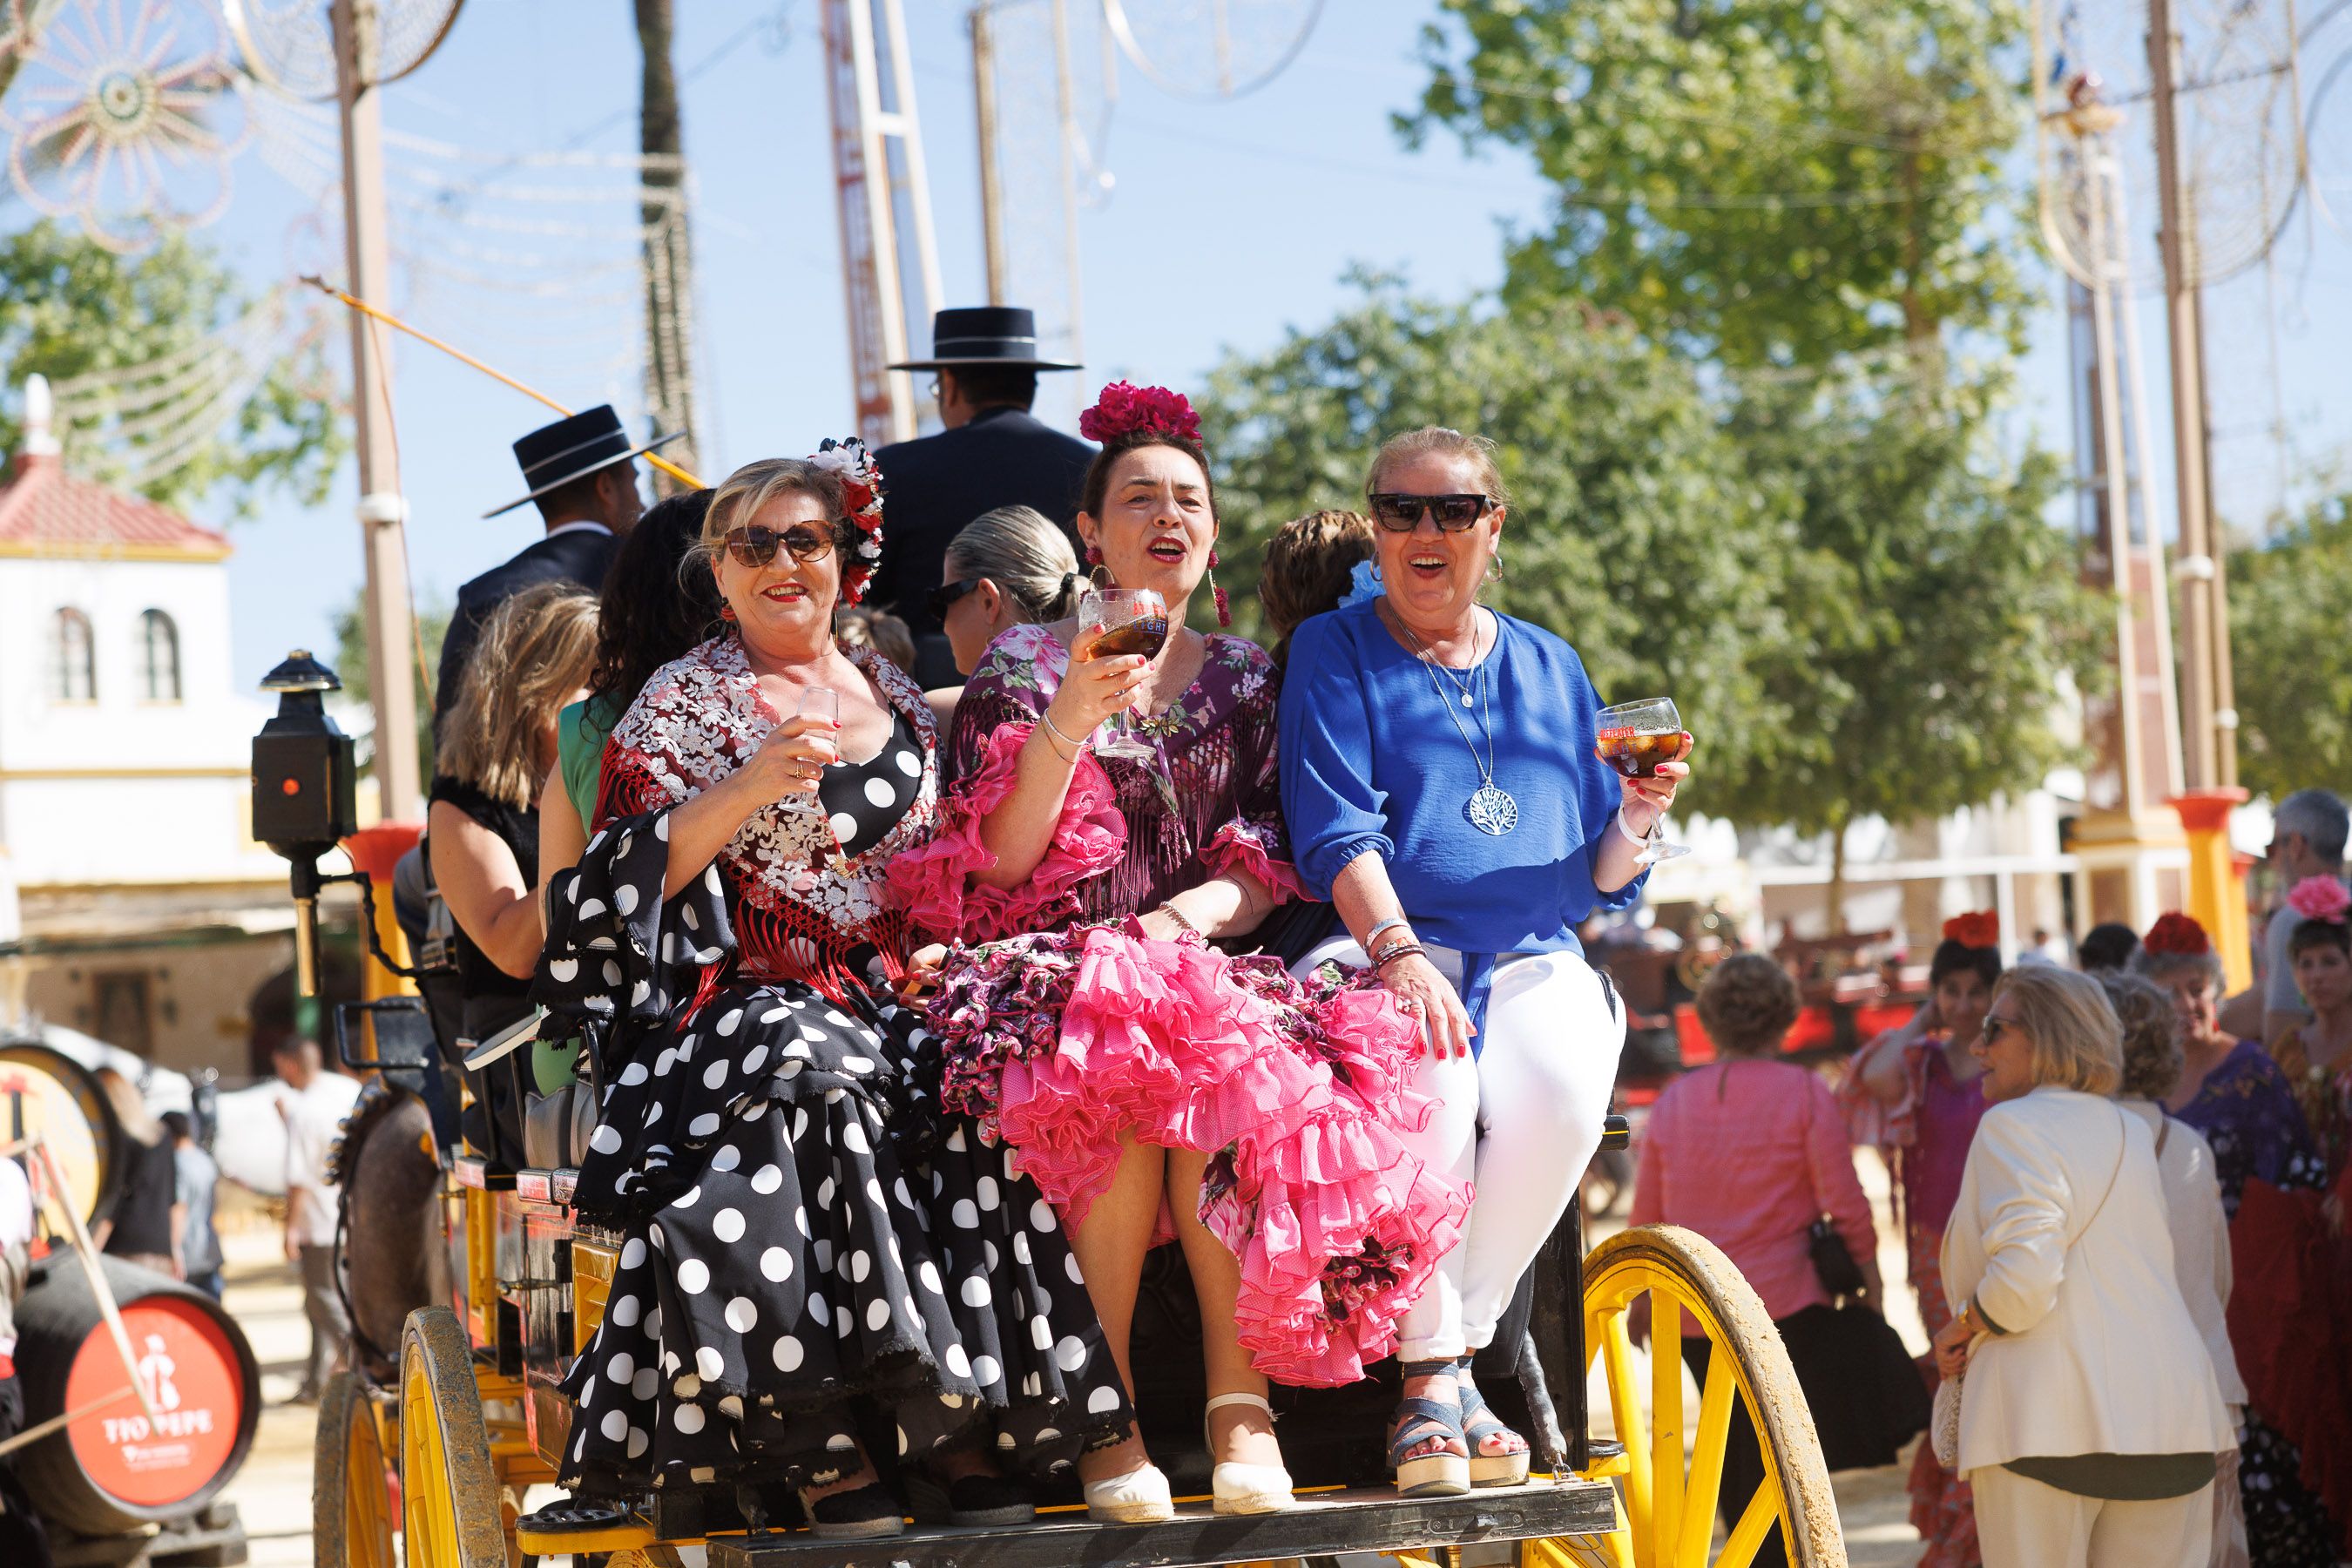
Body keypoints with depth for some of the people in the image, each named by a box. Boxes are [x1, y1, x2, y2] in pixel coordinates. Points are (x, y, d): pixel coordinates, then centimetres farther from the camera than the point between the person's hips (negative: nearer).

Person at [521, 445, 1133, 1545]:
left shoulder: (895, 697, 21)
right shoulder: (680, 703, 10)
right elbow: (634, 878, -1)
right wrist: (751, 786, -12)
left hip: (904, 994, 4)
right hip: (756, 997, -4)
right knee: (820, 1084, -37)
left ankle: (966, 1431, -27)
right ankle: (821, 1447, -37)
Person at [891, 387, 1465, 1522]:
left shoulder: (1245, 681, 18)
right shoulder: (1024, 666, 9)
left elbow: (1270, 873, 10)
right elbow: (996, 868, -1)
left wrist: (1199, 908, -12)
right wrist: (1069, 723, -13)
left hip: (1209, 958, 2)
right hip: (1058, 963, -2)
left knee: (1224, 1061, -36)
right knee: (1128, 1047, -39)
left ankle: (1238, 1402, -33)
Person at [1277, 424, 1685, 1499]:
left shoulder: (1549, 669, 22)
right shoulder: (1334, 654, 11)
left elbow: (1601, 883, 21)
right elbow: (1334, 830, -5)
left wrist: (1640, 814, -2)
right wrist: (1396, 950, -23)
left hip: (1531, 963, 3)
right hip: (1382, 951, -3)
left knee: (1566, 1091, -31)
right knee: (1429, 1077, -37)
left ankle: (1448, 1357, -18)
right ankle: (1434, 1375, -24)